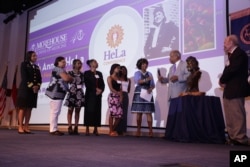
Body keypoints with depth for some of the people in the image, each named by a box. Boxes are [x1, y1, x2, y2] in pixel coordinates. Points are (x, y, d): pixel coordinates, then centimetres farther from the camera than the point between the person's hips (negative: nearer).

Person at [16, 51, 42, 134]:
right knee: (22, 108, -5)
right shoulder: (24, 64, 2)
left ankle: (26, 127, 4)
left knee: (29, 108, 2)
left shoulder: (37, 67, 19)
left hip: (34, 90, 6)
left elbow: (39, 78, 11)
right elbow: (24, 77, -10)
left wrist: (37, 86, -8)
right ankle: (20, 127, -3)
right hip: (25, 89, -5)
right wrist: (31, 86, -17)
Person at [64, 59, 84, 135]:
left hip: (80, 94, 4)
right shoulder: (70, 73, -1)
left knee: (77, 111, 5)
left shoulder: (82, 74, 9)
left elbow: (83, 83, 10)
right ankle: (70, 127, 3)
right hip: (72, 93, -4)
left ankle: (76, 128, 9)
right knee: (70, 110, 1)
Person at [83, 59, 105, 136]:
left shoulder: (99, 73, 18)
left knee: (97, 111, 1)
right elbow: (87, 84, -7)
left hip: (98, 95, 4)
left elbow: (102, 84, 11)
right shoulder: (87, 73, 3)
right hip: (90, 95, -4)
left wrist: (100, 90, -8)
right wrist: (96, 89, -15)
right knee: (89, 111, -6)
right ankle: (87, 129, -2)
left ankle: (95, 129, 4)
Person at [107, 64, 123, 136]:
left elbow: (120, 89, 10)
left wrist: (121, 96, -4)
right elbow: (111, 89, -6)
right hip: (112, 96, -6)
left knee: (119, 114, -1)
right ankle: (111, 131, 0)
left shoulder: (118, 78, 19)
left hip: (118, 97, 6)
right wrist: (118, 93, -3)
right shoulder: (109, 78, 2)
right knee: (112, 113, -9)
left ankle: (113, 130, 13)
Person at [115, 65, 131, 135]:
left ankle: (123, 130, 9)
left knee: (124, 113, 4)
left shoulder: (128, 80, 15)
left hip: (125, 96, 5)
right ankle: (118, 130, -3)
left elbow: (128, 90, 16)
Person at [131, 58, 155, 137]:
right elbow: (138, 81, -14)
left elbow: (153, 85, 12)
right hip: (139, 94, -2)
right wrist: (147, 79, -28)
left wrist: (150, 89, -10)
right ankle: (138, 130, 6)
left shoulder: (149, 74, 14)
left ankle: (150, 130, -8)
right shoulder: (137, 73, 6)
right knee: (139, 112, -2)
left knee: (149, 112, -6)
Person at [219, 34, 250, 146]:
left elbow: (233, 69, -20)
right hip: (229, 90, 10)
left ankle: (240, 138, -1)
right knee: (230, 116, 12)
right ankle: (233, 137, 18)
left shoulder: (239, 53, -10)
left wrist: (222, 80, -6)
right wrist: (223, 81, -2)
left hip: (236, 90, -10)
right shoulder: (232, 55, 21)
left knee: (237, 115, -6)